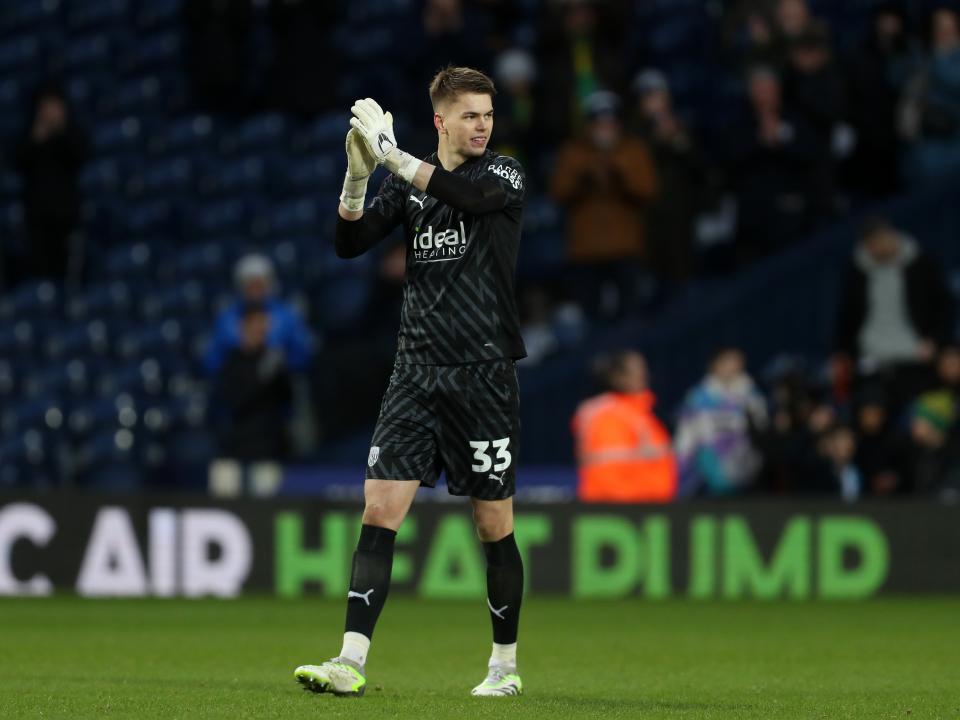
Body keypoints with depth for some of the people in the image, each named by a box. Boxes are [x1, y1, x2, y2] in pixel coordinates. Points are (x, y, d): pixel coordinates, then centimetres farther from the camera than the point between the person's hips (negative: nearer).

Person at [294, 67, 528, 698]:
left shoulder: (505, 174, -2)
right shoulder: (408, 183, 10)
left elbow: (469, 193, -24)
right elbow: (349, 242, 1)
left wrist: (391, 154, -27)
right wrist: (358, 173, -14)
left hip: (484, 377, -3)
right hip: (417, 374, 3)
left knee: (495, 526, 3)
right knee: (380, 510, -8)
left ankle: (506, 665, 18)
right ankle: (352, 663, -11)